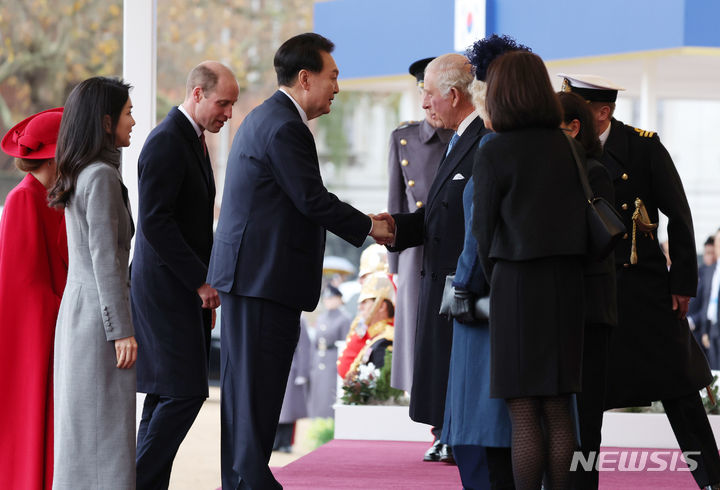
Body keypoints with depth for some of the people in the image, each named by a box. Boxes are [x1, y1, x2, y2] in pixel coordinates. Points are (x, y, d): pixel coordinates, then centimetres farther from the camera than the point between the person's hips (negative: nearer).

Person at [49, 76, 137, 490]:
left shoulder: (80, 175, 13)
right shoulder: (101, 176, -14)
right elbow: (105, 258, -18)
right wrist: (123, 331, -18)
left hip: (77, 306, 9)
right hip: (100, 313, -9)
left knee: (83, 431, 10)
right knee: (104, 429, -8)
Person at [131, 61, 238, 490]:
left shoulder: (194, 140, 17)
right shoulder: (166, 142, -15)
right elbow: (155, 222, -21)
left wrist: (204, 283, 16)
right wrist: (201, 281, -18)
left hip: (186, 289, 10)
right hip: (166, 288, -10)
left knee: (167, 396, 8)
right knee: (185, 392, -13)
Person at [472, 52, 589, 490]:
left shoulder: (494, 154, -8)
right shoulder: (569, 148, 5)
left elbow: (485, 230, -4)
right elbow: (584, 220, 9)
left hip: (516, 287, -5)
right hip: (566, 287, 5)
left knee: (523, 416, -2)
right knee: (558, 414, 9)